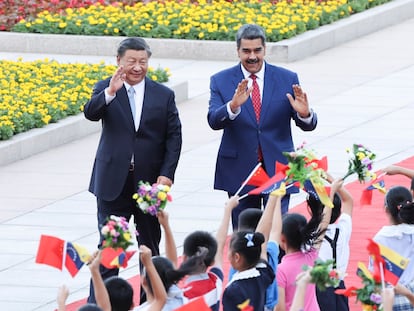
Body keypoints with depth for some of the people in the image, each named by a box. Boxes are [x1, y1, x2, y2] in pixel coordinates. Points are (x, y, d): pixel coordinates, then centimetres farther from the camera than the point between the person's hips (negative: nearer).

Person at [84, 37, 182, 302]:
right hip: (114, 181, -1)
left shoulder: (164, 95, 3)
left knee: (151, 245, 11)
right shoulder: (105, 89, 0)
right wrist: (110, 93, -36)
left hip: (150, 181, 1)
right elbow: (91, 113, -19)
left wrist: (167, 174, -9)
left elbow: (174, 137, 1)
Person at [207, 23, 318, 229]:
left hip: (277, 168, 0)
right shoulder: (221, 81, 1)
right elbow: (213, 121, -13)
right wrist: (233, 106, -33)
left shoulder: (287, 79, 2)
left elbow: (308, 126, 0)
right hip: (239, 171, 0)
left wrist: (304, 113, -25)